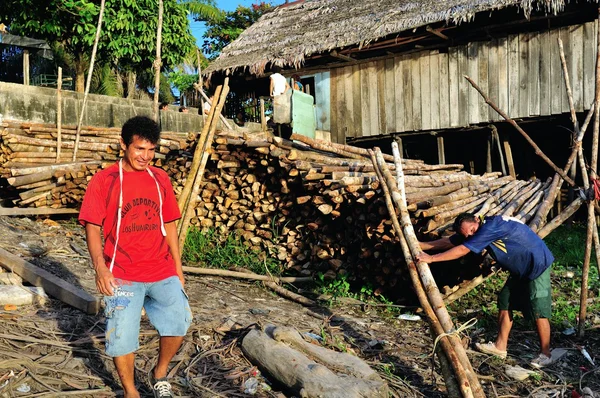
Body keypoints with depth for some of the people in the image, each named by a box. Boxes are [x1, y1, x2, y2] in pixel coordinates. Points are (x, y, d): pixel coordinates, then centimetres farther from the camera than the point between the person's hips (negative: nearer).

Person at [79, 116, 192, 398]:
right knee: (122, 335, 1)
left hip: (162, 271, 3)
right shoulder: (104, 180, -2)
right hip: (123, 275, -2)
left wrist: (177, 267, 13)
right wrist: (100, 268, -19)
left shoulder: (160, 179, 8)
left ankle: (160, 374, 16)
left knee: (179, 321, -10)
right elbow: (92, 227, -4)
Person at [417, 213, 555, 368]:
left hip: (537, 265, -10)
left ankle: (545, 354, 9)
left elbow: (461, 250, -28)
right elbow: (447, 242, 4)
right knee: (504, 302, 11)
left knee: (538, 311, -5)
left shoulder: (490, 227, -28)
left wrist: (431, 258, -25)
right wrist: (418, 246, 2)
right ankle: (500, 346, 19)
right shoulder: (475, 233, -1)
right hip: (520, 270, 10)